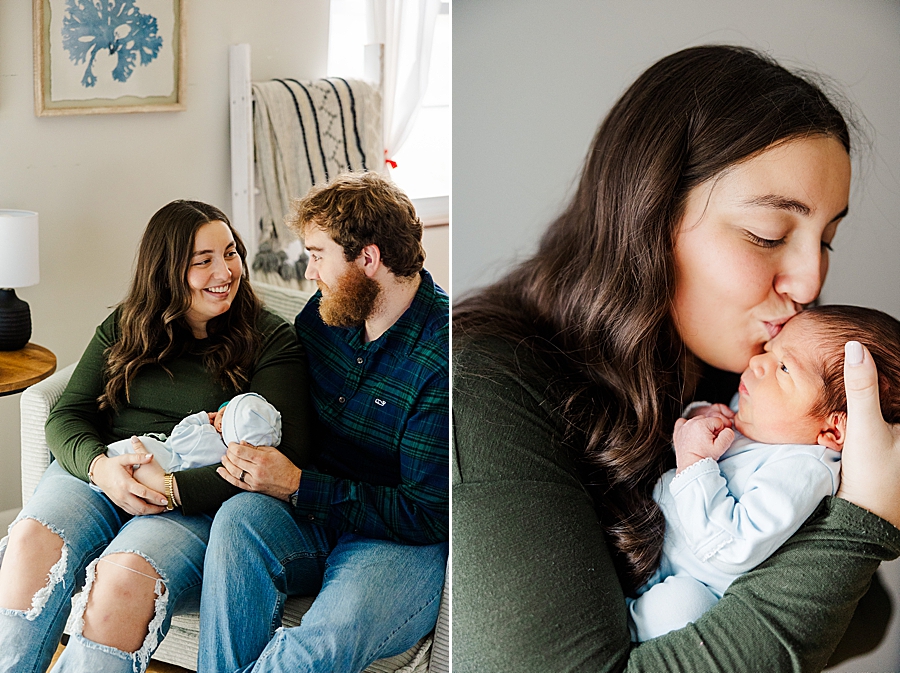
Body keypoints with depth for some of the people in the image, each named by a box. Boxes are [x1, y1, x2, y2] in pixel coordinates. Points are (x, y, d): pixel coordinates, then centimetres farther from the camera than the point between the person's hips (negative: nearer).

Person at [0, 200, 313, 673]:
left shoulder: (272, 341, 2)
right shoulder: (124, 327, 16)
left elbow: (282, 455, -9)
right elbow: (66, 416, 10)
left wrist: (172, 488, -18)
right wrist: (101, 466, -14)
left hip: (198, 498, -4)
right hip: (98, 471, 4)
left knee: (125, 581, -33)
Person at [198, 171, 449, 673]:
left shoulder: (442, 354, -18)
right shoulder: (326, 312, 5)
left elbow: (428, 514, -18)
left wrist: (297, 486, -19)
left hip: (405, 543, -6)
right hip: (316, 518, 6)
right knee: (240, 516, -28)